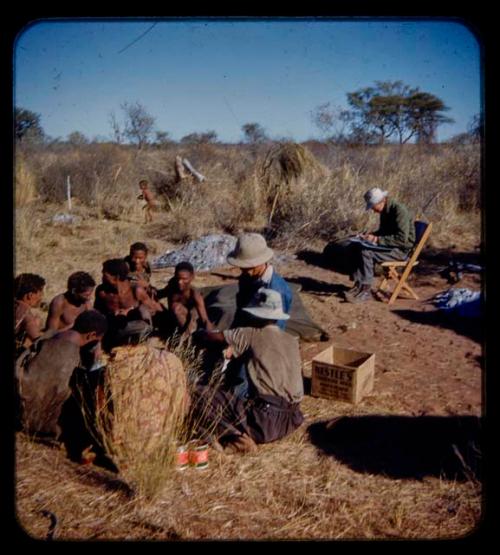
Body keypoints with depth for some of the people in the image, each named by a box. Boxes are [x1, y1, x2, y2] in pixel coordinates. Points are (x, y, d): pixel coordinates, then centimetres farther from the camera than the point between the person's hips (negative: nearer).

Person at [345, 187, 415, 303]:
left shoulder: (399, 210, -20)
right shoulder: (385, 211, 9)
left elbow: (402, 239, -27)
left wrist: (377, 239, -26)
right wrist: (371, 235, 4)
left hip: (401, 250, -9)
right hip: (390, 246, 9)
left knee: (366, 253, -25)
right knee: (358, 249, -8)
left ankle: (366, 290, -17)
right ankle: (358, 285, -10)